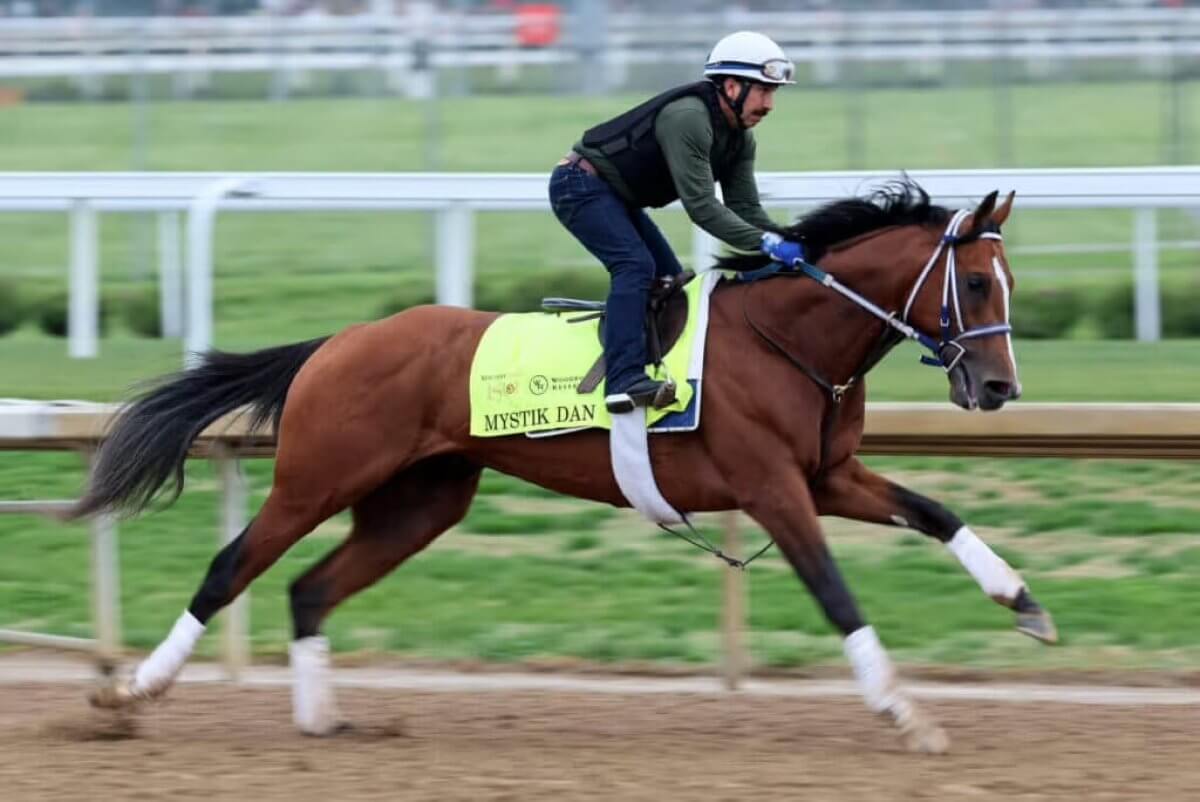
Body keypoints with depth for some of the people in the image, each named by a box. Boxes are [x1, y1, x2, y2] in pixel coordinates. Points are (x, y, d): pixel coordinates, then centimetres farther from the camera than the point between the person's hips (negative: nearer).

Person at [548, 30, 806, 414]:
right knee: (636, 265, -26)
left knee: (670, 281, 10)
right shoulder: (687, 118, -29)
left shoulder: (740, 139, 2)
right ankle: (624, 380, -36)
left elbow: (746, 207, 0)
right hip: (582, 185, -11)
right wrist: (767, 244, -37)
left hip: (617, 197, 11)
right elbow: (701, 206, -34)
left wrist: (787, 244, -16)